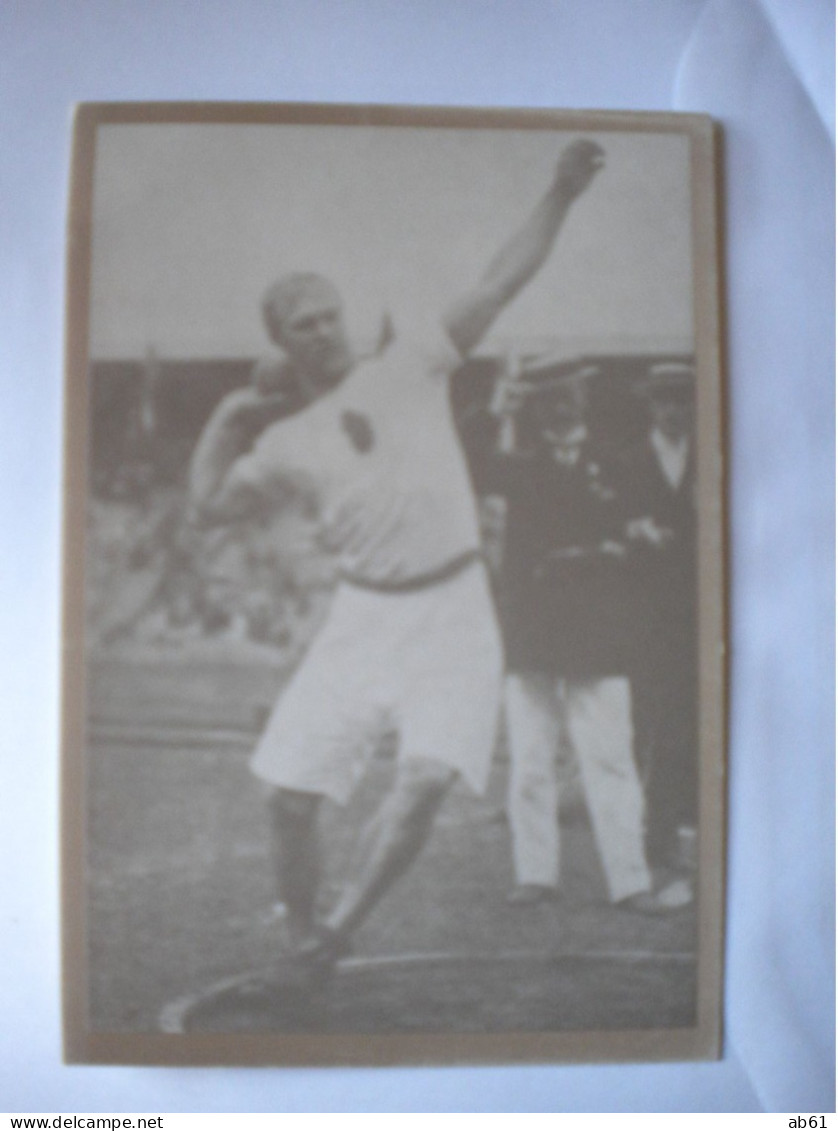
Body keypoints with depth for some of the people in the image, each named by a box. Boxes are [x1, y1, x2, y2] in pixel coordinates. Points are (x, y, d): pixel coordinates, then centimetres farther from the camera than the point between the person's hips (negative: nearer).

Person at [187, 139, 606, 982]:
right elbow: (208, 506, 16)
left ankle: (338, 932, -2)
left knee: (427, 777, -18)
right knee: (289, 793, -1)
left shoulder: (410, 360, 5)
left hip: (453, 608, -2)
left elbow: (502, 281, 2)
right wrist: (222, 423, 8)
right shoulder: (288, 442, 9)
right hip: (363, 617, 2)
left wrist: (559, 194, -7)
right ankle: (300, 933, 24)